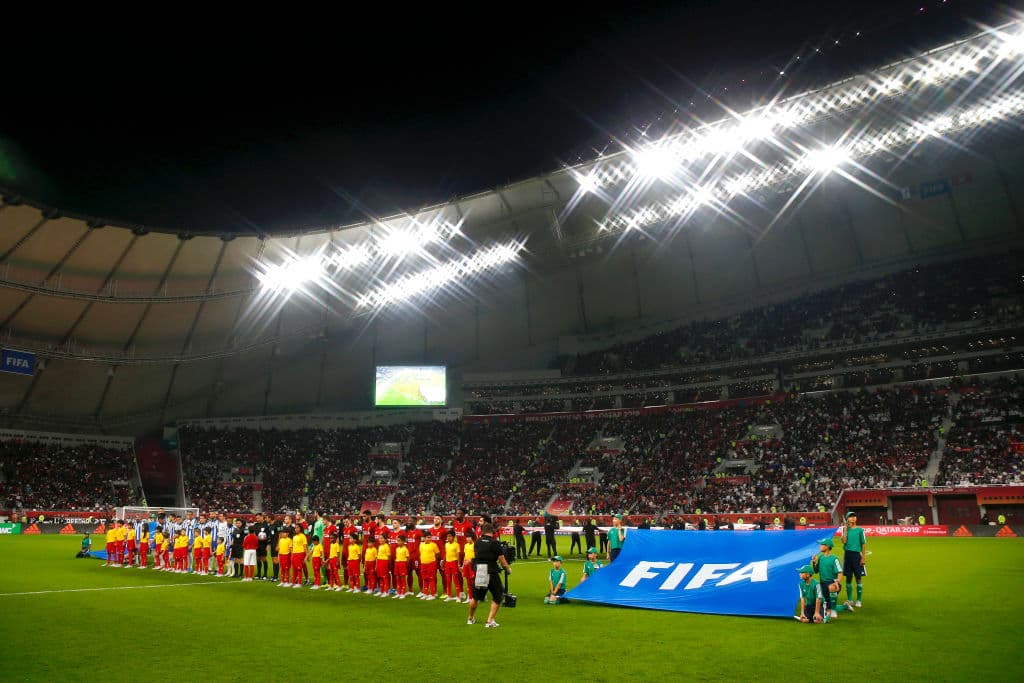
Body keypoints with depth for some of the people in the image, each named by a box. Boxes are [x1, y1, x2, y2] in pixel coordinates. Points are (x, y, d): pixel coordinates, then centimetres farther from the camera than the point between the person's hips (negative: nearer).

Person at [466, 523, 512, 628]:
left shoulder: (477, 542, 3)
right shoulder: (495, 543, -9)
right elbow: (502, 562, -6)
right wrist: (508, 569, 11)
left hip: (478, 573, 4)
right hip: (491, 573, -4)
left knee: (475, 597, 22)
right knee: (497, 597, 12)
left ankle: (470, 618, 38)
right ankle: (490, 621, 7)